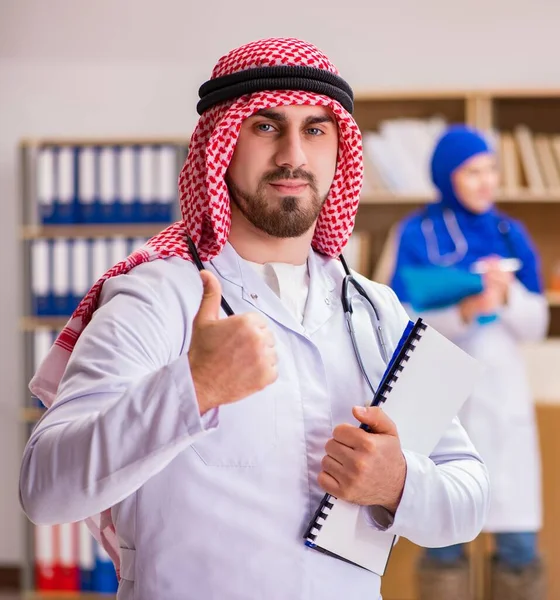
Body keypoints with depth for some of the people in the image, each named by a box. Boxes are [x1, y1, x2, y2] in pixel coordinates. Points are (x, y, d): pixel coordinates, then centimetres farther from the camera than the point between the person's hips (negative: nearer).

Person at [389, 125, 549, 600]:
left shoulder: (511, 234, 7)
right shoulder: (417, 235, -2)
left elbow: (535, 326, 5)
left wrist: (508, 294, -14)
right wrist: (465, 311, -23)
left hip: (502, 393, 3)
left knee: (519, 541, 1)